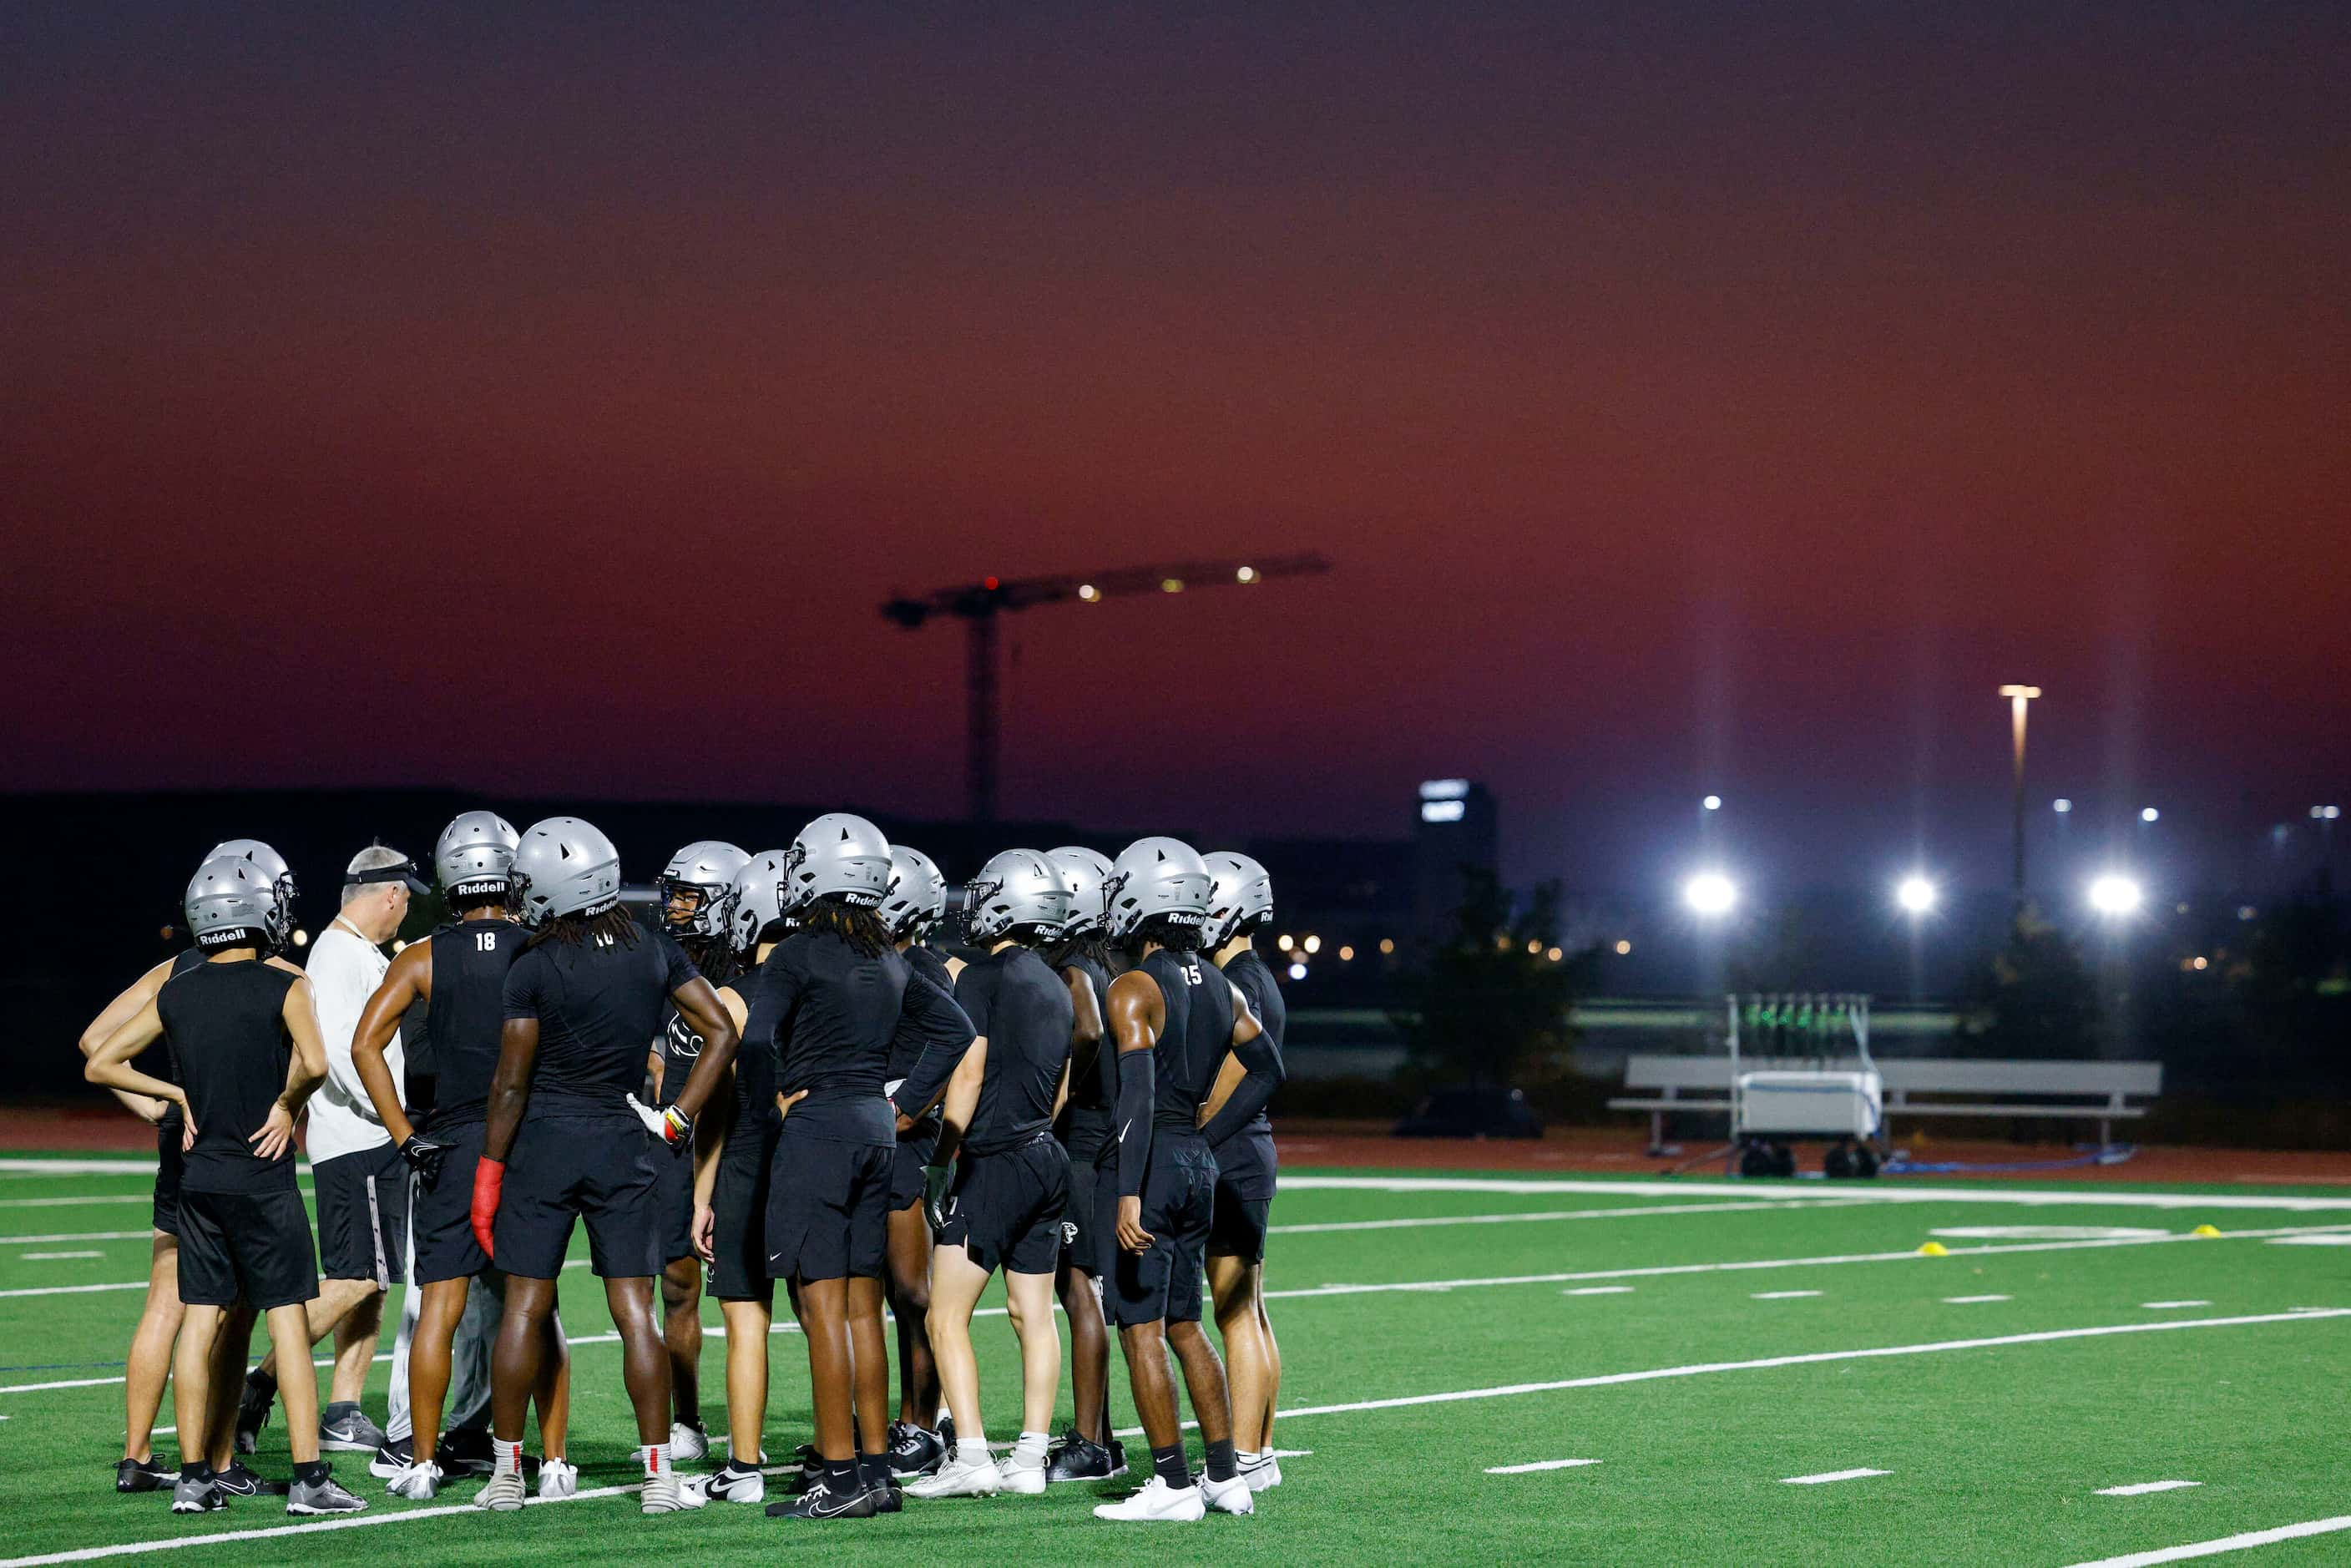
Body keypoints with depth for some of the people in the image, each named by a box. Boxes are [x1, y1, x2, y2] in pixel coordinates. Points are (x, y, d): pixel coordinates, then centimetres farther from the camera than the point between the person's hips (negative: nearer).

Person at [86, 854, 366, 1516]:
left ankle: (193, 1478, 8)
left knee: (199, 1322, 8)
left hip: (198, 1179, 4)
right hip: (263, 1179, -4)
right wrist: (287, 1106, -6)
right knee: (288, 1321, -1)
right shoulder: (282, 986, -9)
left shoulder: (175, 995, 5)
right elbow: (313, 1063, -25)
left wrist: (177, 1096, 13)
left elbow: (100, 1064, 8)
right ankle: (308, 1478, -3)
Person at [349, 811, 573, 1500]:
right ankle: (554, 1462, 6)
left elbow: (366, 1043, -6)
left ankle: (423, 1460, 4)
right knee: (536, 1311, 7)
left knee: (439, 1310, 3)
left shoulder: (424, 958, 2)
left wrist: (405, 1136, -4)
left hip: (450, 1147, 0)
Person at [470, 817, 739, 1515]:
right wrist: (677, 1118, 6)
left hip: (544, 1143, -3)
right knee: (634, 1311, 4)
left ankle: (507, 1472, 10)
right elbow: (721, 1033, 3)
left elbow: (511, 1083, -9)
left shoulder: (534, 970, -12)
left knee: (524, 1308, 5)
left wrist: (488, 1172, -1)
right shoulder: (654, 952, -1)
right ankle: (658, 1475, 0)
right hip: (623, 1145, 3)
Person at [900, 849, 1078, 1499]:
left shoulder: (983, 977, -9)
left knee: (947, 1317, -6)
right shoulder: (1057, 988, 14)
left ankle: (971, 1457, -12)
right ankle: (1030, 1459, 9)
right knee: (1034, 1315, 9)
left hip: (995, 1163, -8)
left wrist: (942, 1159, -8)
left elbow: (968, 1077, -12)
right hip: (1047, 1159, 8)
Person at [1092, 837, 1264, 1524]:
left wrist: (1129, 1194, -25)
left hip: (1152, 1159, -7)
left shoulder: (1134, 989, -12)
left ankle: (1173, 1484, -3)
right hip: (1200, 1160, 7)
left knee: (1141, 1327, -2)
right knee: (1184, 1325, 16)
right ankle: (1226, 1475, 15)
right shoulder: (1221, 990, 10)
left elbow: (1138, 1094, -21)